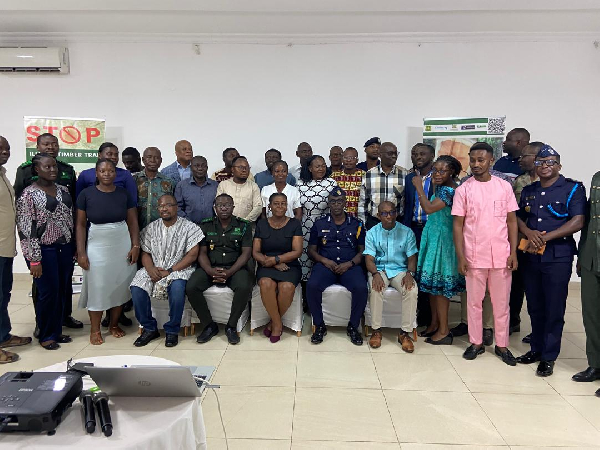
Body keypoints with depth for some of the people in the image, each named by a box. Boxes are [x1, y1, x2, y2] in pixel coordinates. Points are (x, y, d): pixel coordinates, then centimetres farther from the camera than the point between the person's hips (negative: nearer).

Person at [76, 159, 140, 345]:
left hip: (122, 245, 2)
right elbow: (81, 225, -1)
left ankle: (114, 324, 24)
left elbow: (133, 222, 4)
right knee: (97, 286, 4)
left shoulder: (124, 194, 2)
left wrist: (135, 246, -5)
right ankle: (95, 330, 17)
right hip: (97, 246, -1)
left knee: (120, 285, 7)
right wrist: (81, 252, -6)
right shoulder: (86, 194, -3)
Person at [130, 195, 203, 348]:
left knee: (177, 287, -36)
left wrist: (170, 271, -15)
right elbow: (145, 254, 11)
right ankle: (149, 328, -3)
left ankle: (172, 330, -15)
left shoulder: (189, 227, -1)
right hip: (154, 270, 4)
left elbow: (192, 255, -7)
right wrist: (151, 269, -12)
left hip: (179, 270, -4)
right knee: (136, 288, -23)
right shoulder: (151, 228, 12)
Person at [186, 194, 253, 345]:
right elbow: (202, 253, 4)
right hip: (210, 268, 2)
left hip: (235, 268, -2)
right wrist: (210, 271, -17)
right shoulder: (205, 226, 10)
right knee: (191, 287, -25)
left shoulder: (244, 226, 5)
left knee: (244, 287, -33)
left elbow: (246, 253, -2)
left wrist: (230, 272, -18)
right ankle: (209, 325, -5)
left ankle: (231, 326, -11)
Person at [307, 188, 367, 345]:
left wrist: (350, 264, -9)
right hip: (326, 265, 0)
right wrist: (324, 260, -8)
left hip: (350, 266, 0)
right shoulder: (319, 224, 14)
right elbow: (311, 250, 12)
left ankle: (353, 326, -6)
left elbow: (362, 251, 9)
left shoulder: (356, 224, 13)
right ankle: (319, 325, -9)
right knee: (312, 285, -30)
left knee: (361, 288, -30)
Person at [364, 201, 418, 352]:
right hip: (379, 269, 0)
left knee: (412, 290, -30)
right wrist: (375, 274, -25)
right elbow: (369, 258, -5)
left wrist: (409, 273, -19)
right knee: (376, 289, -34)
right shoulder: (372, 233, 2)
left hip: (400, 270, 1)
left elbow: (412, 257, 1)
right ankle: (376, 330, -18)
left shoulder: (406, 232, 3)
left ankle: (405, 332, -17)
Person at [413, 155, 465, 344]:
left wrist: (419, 187, -20)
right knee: (431, 281, 13)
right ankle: (435, 323, 25)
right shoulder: (440, 187, 11)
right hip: (432, 236, 9)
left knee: (438, 283, -4)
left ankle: (443, 331, 6)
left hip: (441, 238, -9)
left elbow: (429, 208, -27)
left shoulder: (449, 190, -17)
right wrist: (433, 186, 8)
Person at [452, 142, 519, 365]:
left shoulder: (504, 187, 2)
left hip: (501, 256, 1)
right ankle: (476, 343, 23)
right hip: (474, 256, -1)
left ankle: (502, 345, 24)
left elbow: (512, 221, 5)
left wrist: (513, 252, -1)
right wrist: (460, 256, -7)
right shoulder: (463, 190, -2)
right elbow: (457, 225, -2)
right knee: (474, 301, 9)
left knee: (501, 303, 10)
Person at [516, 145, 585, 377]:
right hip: (531, 256, 5)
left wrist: (545, 237, -16)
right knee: (534, 306, 12)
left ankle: (549, 357, 13)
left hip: (558, 256, -4)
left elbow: (578, 222, -11)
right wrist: (529, 233, -8)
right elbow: (518, 217, 14)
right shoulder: (528, 190, 12)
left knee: (554, 308, 2)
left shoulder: (573, 188, -3)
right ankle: (536, 349, 26)